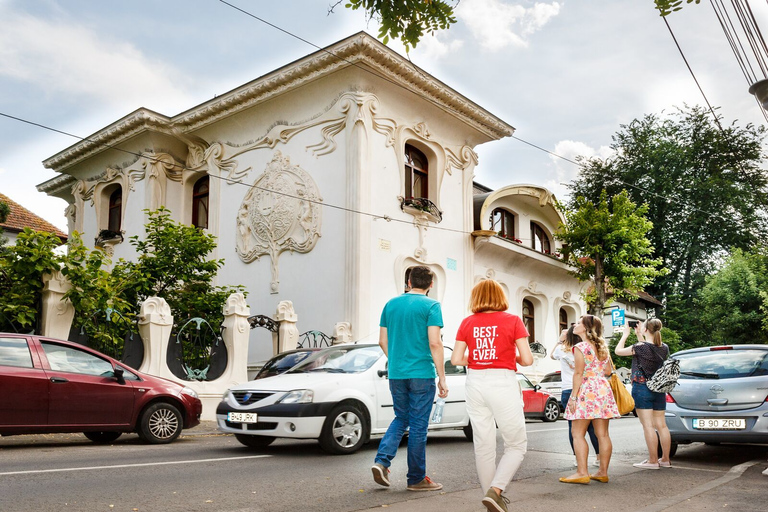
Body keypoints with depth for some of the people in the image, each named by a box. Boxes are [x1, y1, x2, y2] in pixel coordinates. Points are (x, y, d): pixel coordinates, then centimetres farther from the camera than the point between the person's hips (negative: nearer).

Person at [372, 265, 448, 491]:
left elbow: (383, 341, 12)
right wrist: (442, 378, -9)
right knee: (418, 425, 4)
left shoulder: (391, 304, 9)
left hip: (396, 374, 5)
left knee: (401, 418, 19)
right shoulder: (431, 306, -6)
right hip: (422, 374, -5)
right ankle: (416, 478, 13)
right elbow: (434, 343, -14)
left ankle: (382, 460, 3)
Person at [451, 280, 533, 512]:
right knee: (517, 445, 9)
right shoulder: (513, 321, -2)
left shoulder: (467, 323, 4)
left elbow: (456, 359, 0)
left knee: (483, 446, 13)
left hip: (475, 383, 3)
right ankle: (495, 490, -7)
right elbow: (527, 360, -6)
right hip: (503, 383, -3)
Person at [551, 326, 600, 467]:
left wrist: (560, 339, 23)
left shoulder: (562, 350, 0)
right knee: (591, 425, 6)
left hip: (568, 392, -1)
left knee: (573, 426, 3)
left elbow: (552, 355, 24)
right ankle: (599, 457, 6)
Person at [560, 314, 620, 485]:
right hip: (603, 390, 7)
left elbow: (578, 373, -14)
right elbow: (608, 370, 16)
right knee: (603, 434, 8)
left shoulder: (580, 347, -10)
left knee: (578, 434, -2)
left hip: (586, 391, -7)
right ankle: (603, 472, 13)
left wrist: (573, 396, -11)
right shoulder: (603, 346, 12)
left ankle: (582, 472, -6)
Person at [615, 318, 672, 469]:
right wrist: (639, 336, 20)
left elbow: (618, 350, -3)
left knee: (648, 425, -3)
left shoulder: (640, 347, -16)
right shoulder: (664, 348, 1)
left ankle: (653, 461, 0)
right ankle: (665, 459, 18)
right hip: (659, 390, 6)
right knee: (661, 425, 11)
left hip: (641, 388, -6)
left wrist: (625, 335, 10)